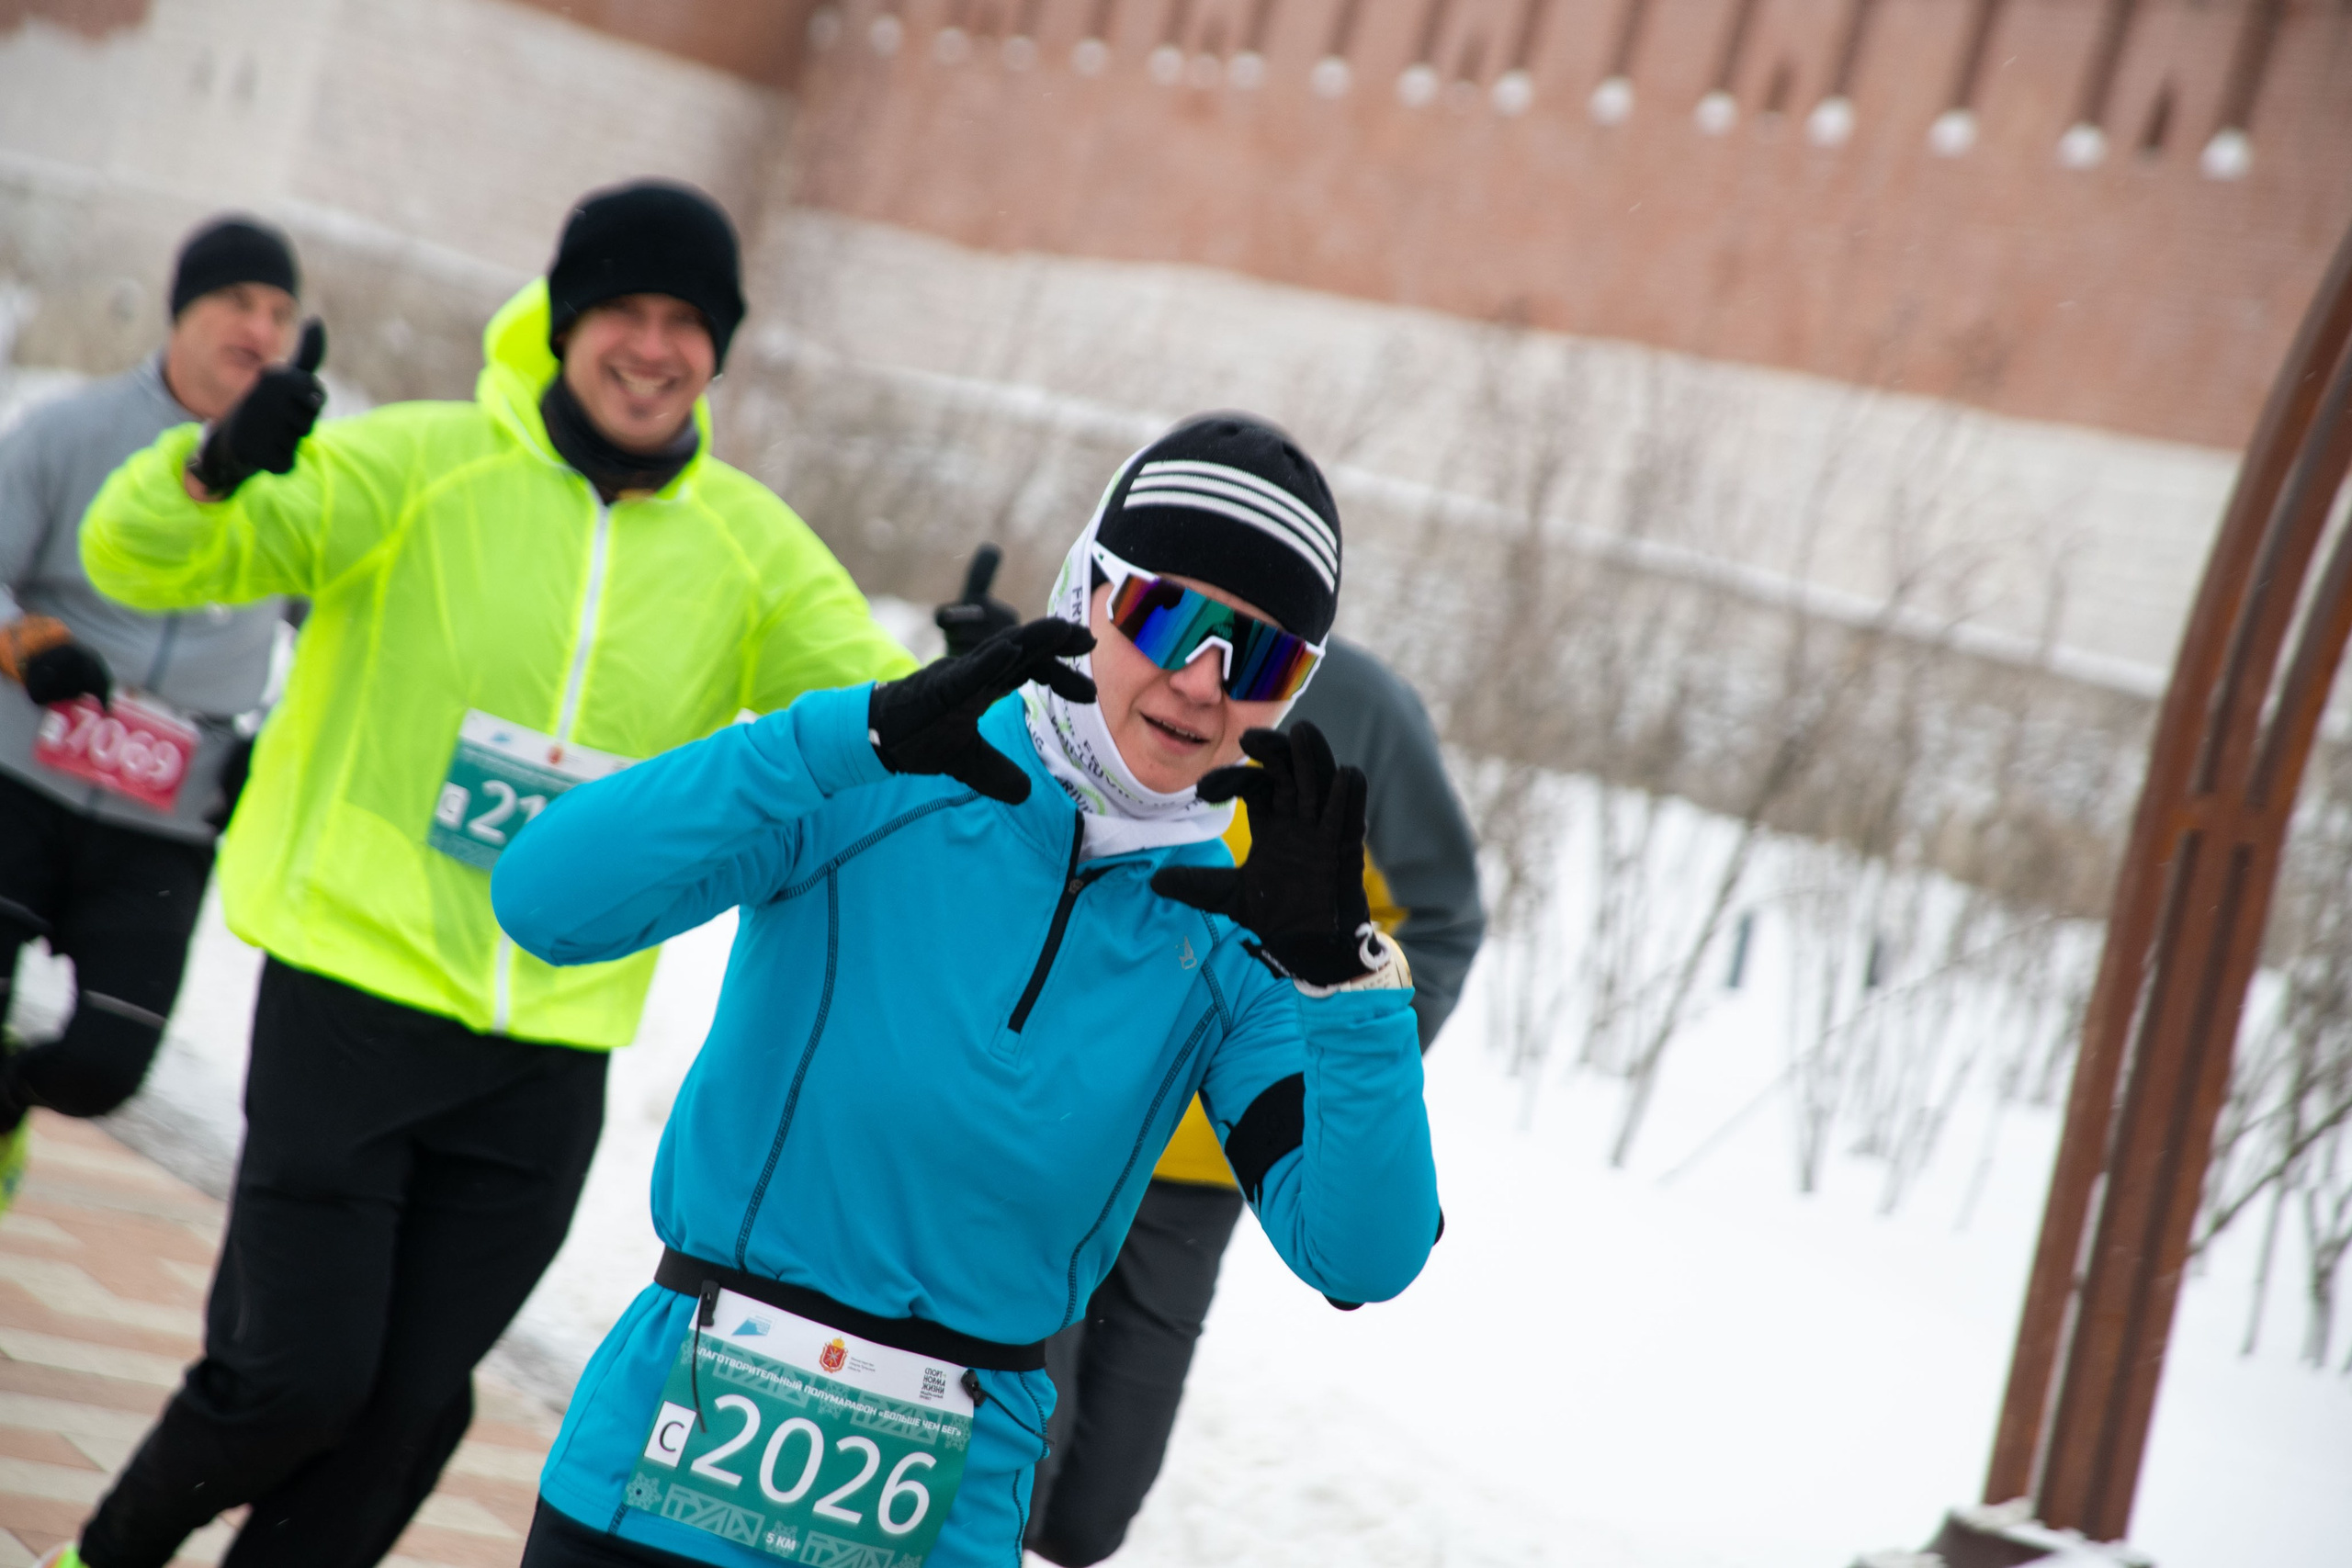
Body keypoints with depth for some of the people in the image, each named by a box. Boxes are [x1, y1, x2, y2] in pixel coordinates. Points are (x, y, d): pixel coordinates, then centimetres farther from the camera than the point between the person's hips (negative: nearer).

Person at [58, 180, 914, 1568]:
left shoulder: (751, 548, 5)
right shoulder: (423, 466, -5)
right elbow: (142, 561, -8)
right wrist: (219, 467, -30)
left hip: (549, 1054, 3)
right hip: (352, 996, -3)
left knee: (411, 1404, 9)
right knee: (298, 1374, -4)